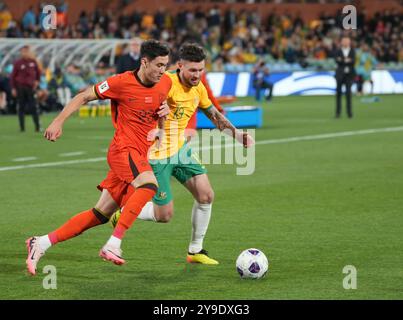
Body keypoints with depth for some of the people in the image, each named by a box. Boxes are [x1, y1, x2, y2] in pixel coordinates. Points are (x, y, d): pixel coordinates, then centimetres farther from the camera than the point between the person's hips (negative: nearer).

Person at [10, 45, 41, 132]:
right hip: (20, 88, -1)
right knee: (21, 108, 3)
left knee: (34, 107, -5)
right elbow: (13, 76, 1)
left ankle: (37, 126, -4)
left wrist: (37, 81, 7)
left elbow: (38, 72, 20)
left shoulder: (33, 62, 5)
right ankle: (22, 127, 8)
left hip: (31, 87, 1)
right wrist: (13, 88, -3)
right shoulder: (17, 63, -2)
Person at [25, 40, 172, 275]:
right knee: (149, 184, -34)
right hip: (124, 148, -7)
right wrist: (59, 121, -7)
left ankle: (42, 243, 11)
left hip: (139, 154, 7)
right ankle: (113, 245, -36)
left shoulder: (166, 83, 7)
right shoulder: (122, 82, -10)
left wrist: (165, 110, 5)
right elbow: (84, 97, 0)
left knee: (101, 214, 5)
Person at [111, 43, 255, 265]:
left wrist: (238, 135, 7)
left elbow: (214, 114, 19)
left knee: (206, 196, -3)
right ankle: (123, 212, 23)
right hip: (157, 154, -7)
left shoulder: (198, 88, 3)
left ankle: (195, 251, 13)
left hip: (181, 149, 7)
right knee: (164, 215, -6)